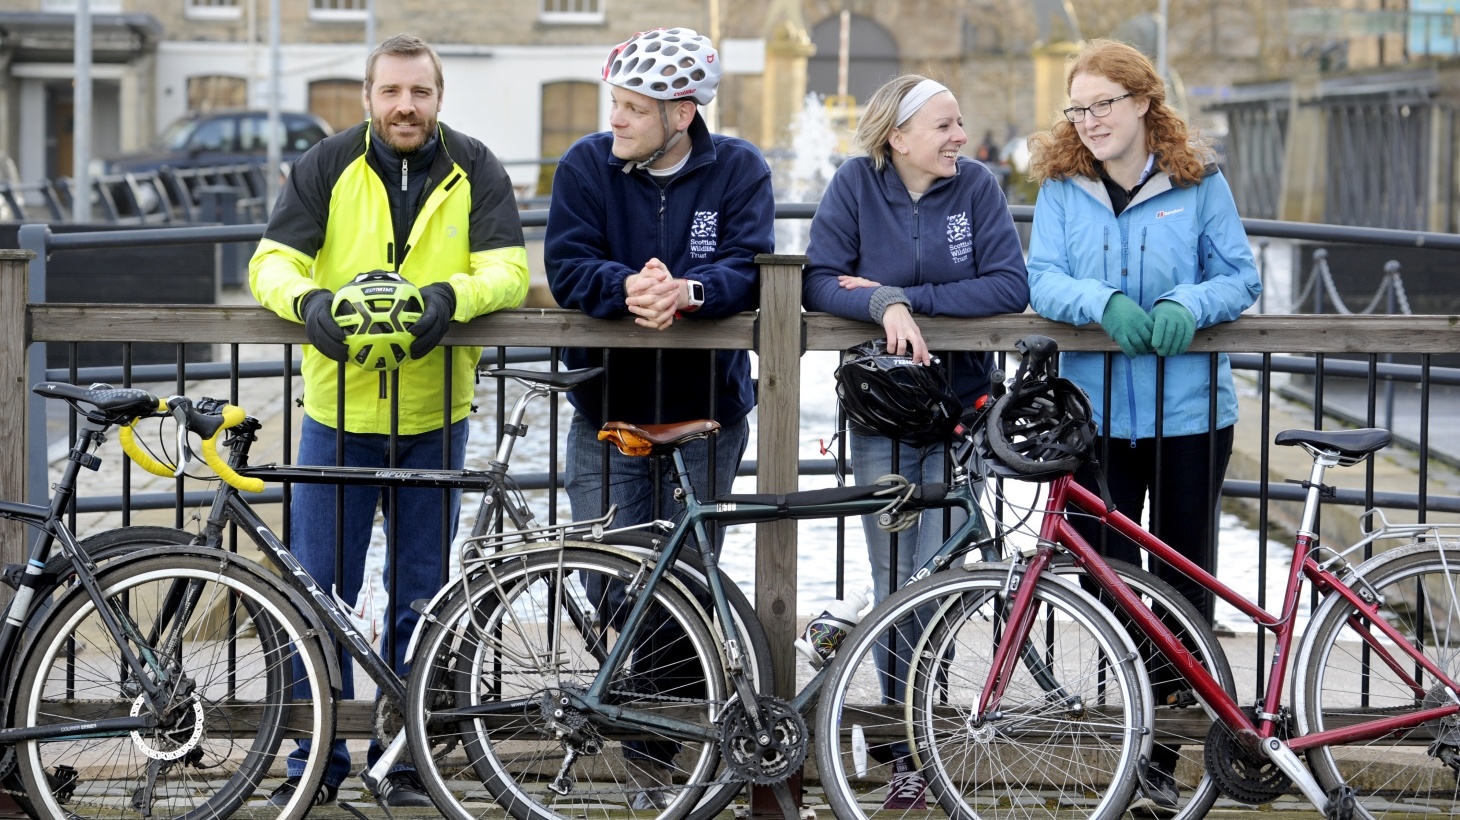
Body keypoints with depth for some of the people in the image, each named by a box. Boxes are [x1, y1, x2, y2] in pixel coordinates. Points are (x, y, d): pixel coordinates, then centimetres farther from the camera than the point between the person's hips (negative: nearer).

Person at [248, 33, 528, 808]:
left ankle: (403, 759, 20)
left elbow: (507, 269, -8)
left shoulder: (476, 172, 1)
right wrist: (308, 299, -28)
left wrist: (450, 294, -29)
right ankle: (317, 758, 14)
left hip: (434, 418, 0)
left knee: (420, 598, 8)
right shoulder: (326, 168, 1)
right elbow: (272, 260, -5)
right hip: (337, 412, 0)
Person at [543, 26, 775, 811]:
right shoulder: (587, 165, -2)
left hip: (706, 410, 0)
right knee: (604, 579, -6)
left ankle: (656, 750, 16)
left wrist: (686, 291, -33)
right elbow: (566, 267, -10)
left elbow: (751, 268, -13)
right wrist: (627, 287, -30)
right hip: (607, 406, 0)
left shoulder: (738, 169, -3)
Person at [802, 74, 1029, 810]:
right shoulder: (856, 184, -2)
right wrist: (885, 304, -26)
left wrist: (909, 297, -17)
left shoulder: (976, 185, -2)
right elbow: (819, 283, -8)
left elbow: (1009, 286, -11)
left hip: (957, 408, 0)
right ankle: (903, 740, 13)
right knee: (893, 578, 4)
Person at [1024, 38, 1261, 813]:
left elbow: (1240, 277, 2)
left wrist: (1188, 304, -19)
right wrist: (1103, 303, -23)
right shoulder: (1061, 188, 5)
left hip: (1189, 412, 0)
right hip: (1095, 411, 1)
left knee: (1184, 585, 6)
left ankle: (1166, 755, 16)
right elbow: (1041, 280, -3)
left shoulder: (1199, 182, 2)